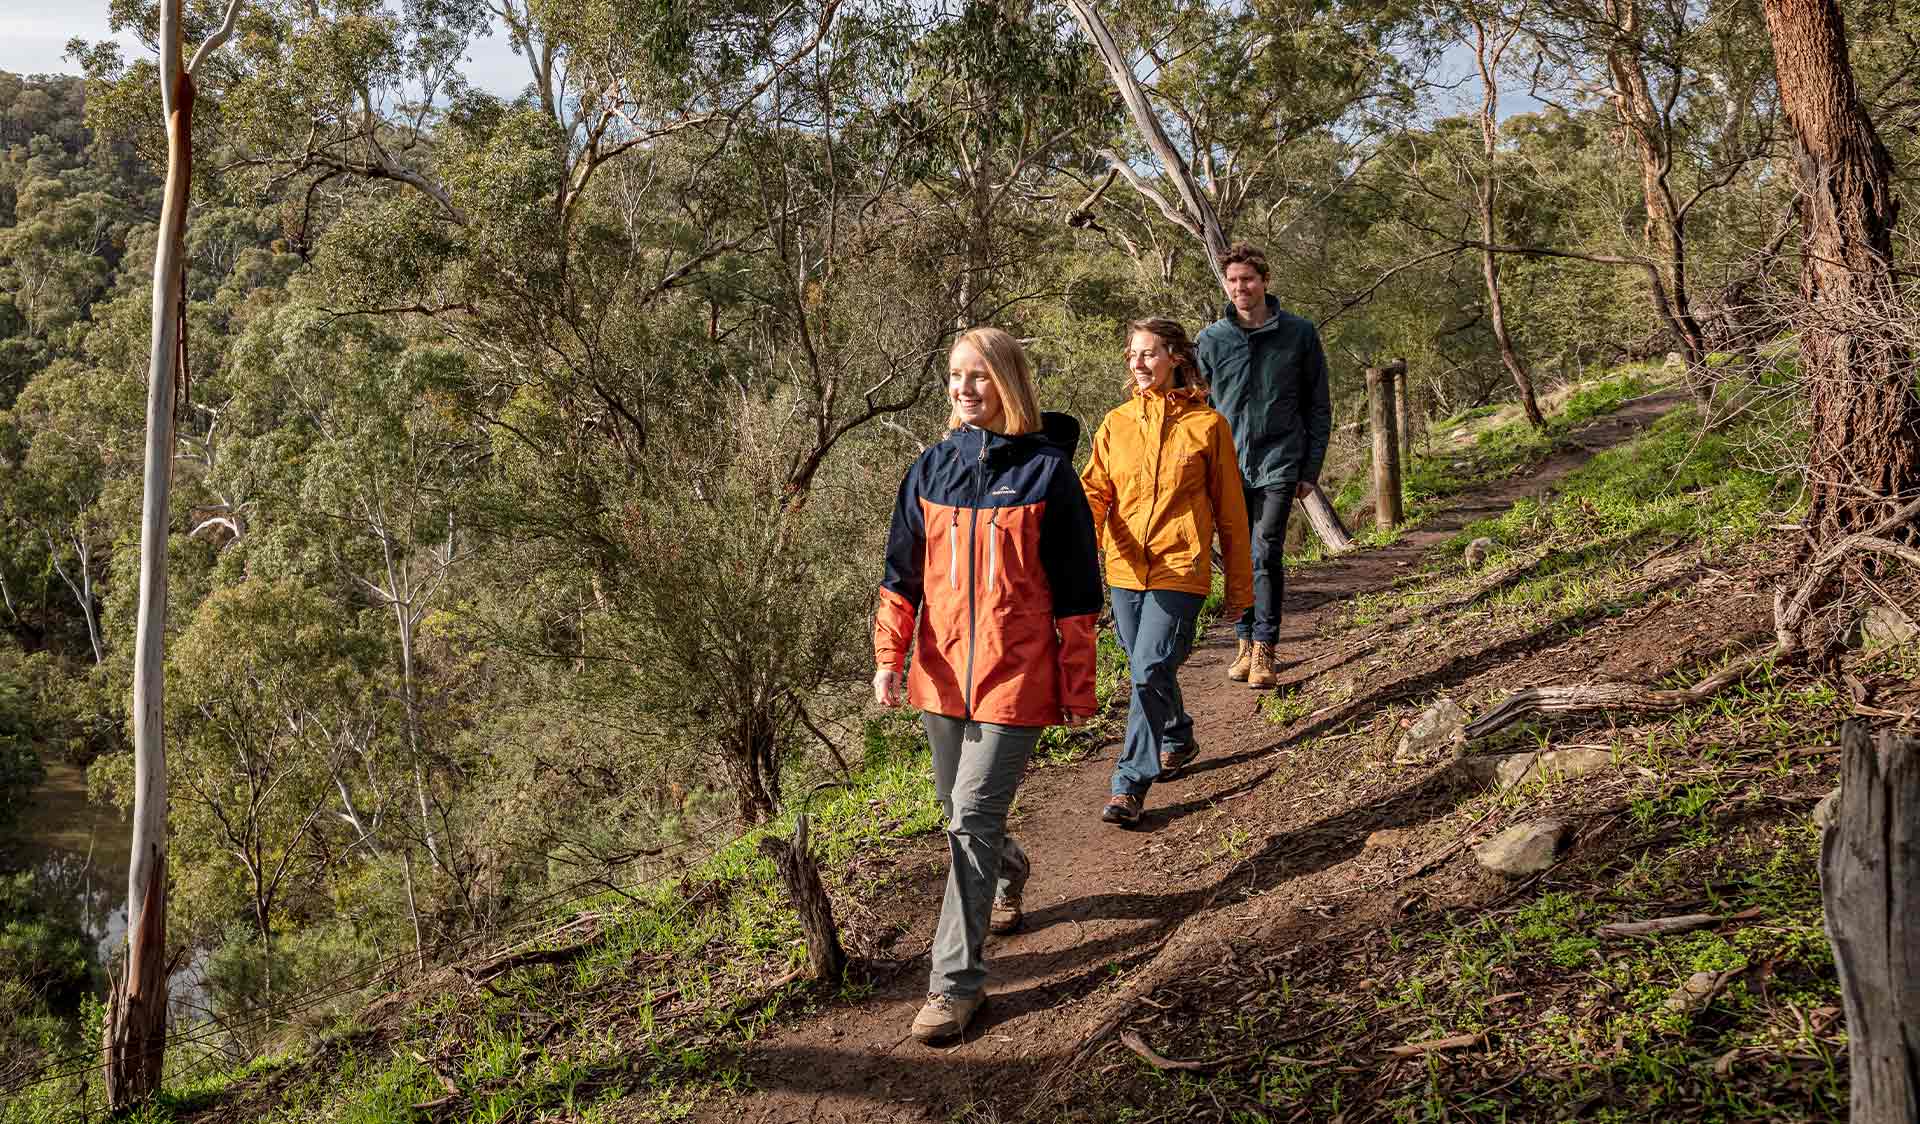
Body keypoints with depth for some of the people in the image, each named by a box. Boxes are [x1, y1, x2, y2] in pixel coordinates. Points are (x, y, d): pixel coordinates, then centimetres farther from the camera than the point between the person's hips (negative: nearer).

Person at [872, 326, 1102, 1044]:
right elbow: (902, 572, 8)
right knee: (962, 815, 18)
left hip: (1016, 678, -5)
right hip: (942, 675, 5)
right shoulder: (931, 470, 6)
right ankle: (1009, 875, 51)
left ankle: (956, 981, -1)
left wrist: (1079, 690, -2)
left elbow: (1076, 591, -3)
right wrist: (888, 655, -4)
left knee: (972, 821, -10)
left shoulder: (1047, 470, -6)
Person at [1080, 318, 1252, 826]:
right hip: (1125, 568, 4)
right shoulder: (1116, 423, 7)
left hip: (1179, 568, -4)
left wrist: (1239, 584, 6)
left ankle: (1130, 784, -5)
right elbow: (1095, 489, -1)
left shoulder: (1206, 424, -2)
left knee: (1149, 671, -13)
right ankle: (1178, 741, 42)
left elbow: (1230, 511, 3)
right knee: (1149, 671, 16)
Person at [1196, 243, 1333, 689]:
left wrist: (1311, 468, 1)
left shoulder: (1299, 333, 1)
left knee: (1266, 556, -10)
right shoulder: (1211, 339, 3)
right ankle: (1245, 642, 21)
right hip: (1228, 468, 2)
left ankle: (1265, 650, -3)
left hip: (1278, 466, -2)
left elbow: (1319, 406, 5)